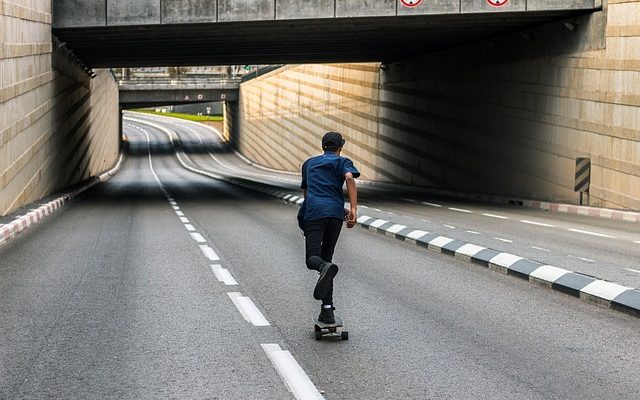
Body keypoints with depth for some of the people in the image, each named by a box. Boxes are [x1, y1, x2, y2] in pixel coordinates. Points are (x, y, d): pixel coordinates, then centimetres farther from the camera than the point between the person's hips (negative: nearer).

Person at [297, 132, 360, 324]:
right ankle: (327, 308, 3)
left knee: (313, 258, -9)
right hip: (335, 212, 0)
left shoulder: (309, 163, 29)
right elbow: (349, 177, -7)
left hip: (313, 212, 0)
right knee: (326, 257, 9)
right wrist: (353, 209, -13)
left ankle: (325, 267, -47)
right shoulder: (342, 161, 17)